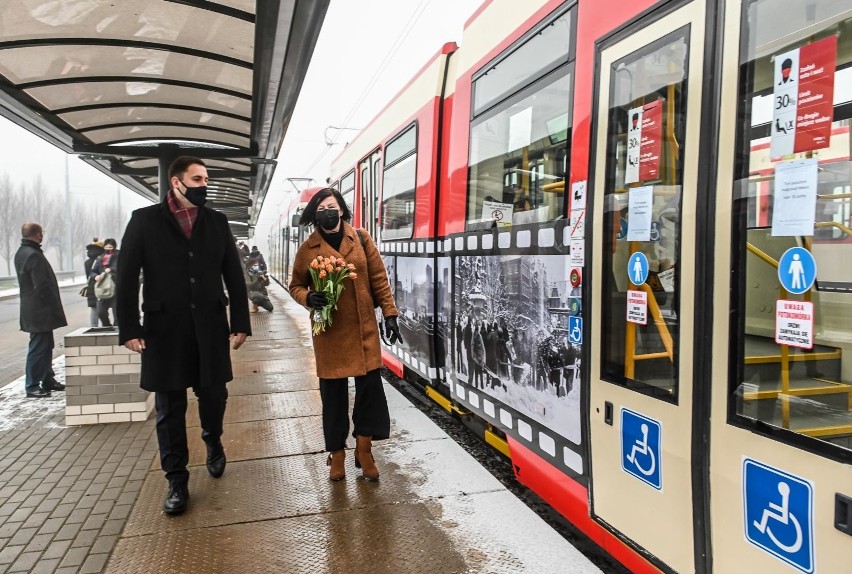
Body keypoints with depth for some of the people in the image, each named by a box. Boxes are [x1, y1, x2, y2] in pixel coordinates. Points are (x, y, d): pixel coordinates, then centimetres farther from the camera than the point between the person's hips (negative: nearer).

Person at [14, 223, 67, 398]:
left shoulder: (21, 253, 13)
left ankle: (48, 380, 26)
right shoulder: (34, 256, -19)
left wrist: (54, 307, 17)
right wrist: (55, 308, -14)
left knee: (45, 345, 17)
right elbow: (42, 286, -22)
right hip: (40, 311, -10)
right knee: (38, 347, -3)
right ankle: (32, 386, 4)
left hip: (32, 309, 10)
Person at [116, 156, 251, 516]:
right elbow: (127, 276, -2)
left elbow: (234, 276, 7)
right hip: (164, 329, -1)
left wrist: (240, 321, 2)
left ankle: (213, 442, 40)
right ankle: (177, 481, 22)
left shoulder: (217, 222, 8)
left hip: (210, 327, 2)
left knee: (214, 395, 8)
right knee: (169, 409, 7)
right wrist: (129, 327, -8)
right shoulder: (145, 220, 1)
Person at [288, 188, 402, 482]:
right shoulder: (308, 248, 1)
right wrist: (308, 298, -12)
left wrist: (390, 314, -3)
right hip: (329, 331, 0)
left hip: (363, 327, 1)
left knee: (370, 386, 1)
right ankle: (337, 454, 24)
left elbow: (379, 279, 2)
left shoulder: (361, 239, 1)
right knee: (333, 393, 7)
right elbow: (295, 286, 10)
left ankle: (364, 451, 20)